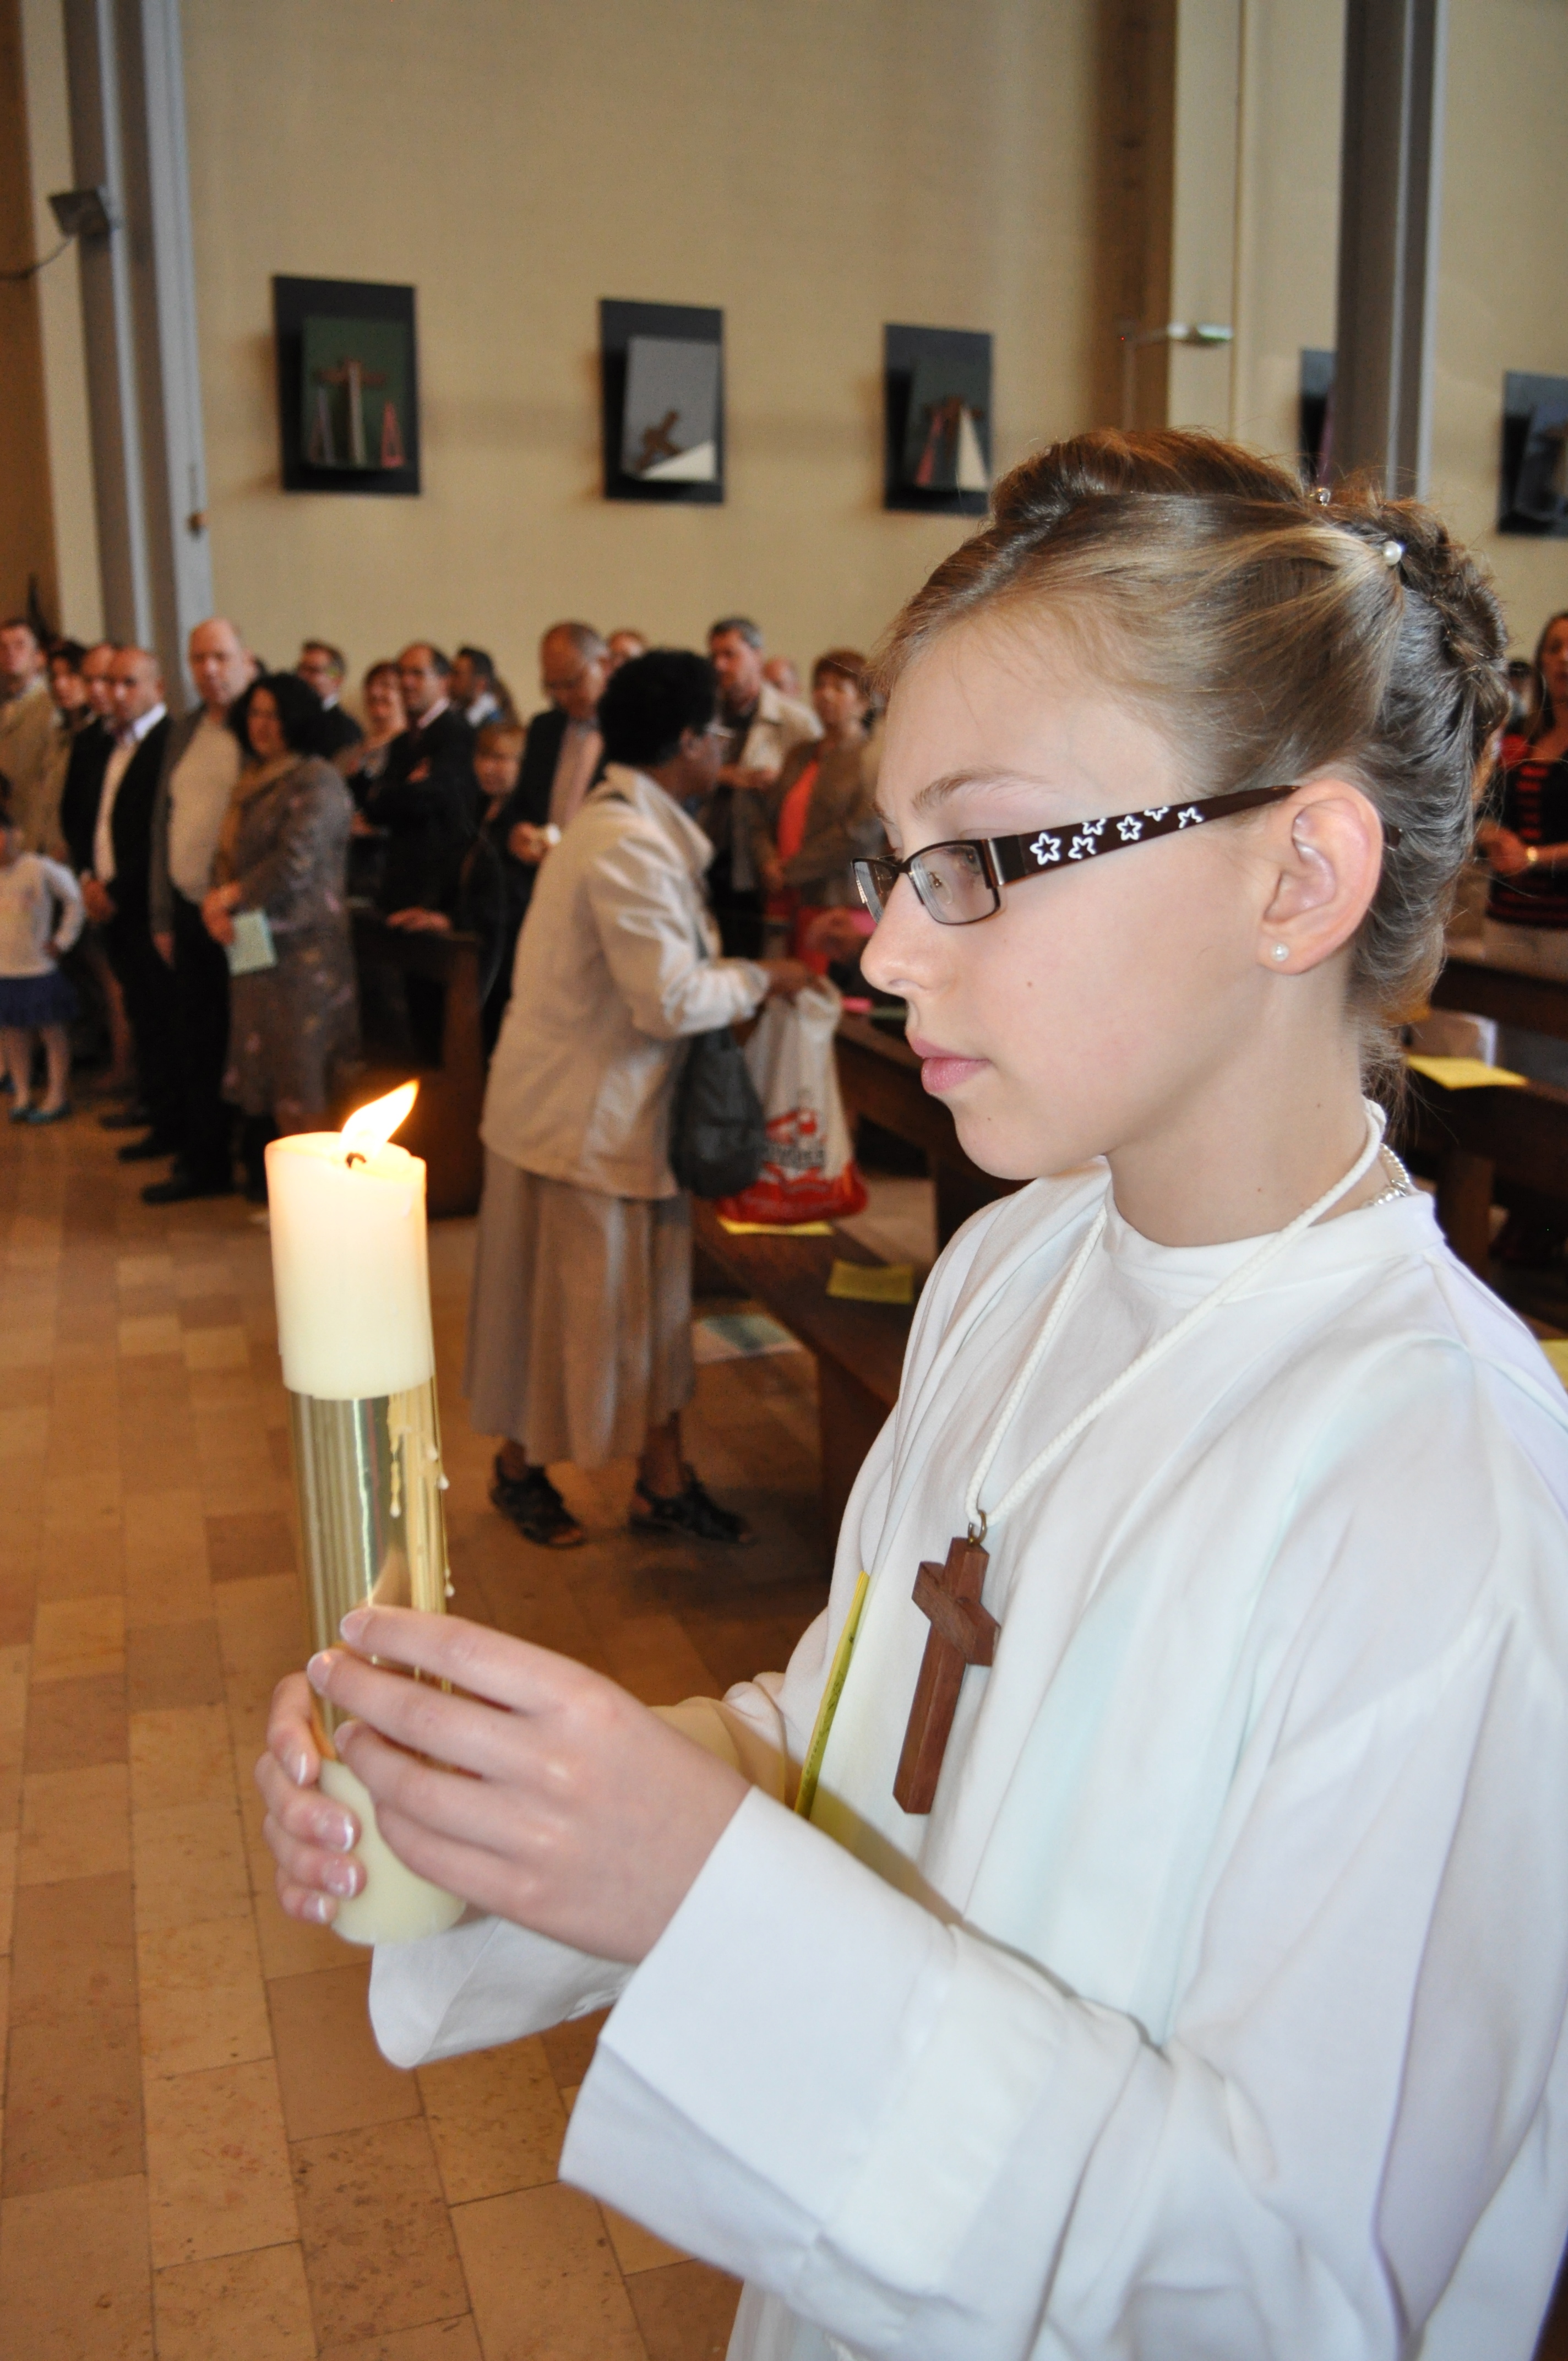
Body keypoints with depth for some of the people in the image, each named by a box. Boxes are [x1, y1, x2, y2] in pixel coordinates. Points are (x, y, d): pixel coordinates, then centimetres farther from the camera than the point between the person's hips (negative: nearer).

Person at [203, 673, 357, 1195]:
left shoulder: (317, 781, -9)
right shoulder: (252, 783, 17)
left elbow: (294, 863, -18)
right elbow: (229, 856, 15)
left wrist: (229, 897, -8)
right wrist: (218, 906, -5)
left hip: (304, 946, -8)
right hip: (256, 943, 8)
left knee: (302, 1084, -4)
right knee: (264, 1074, 11)